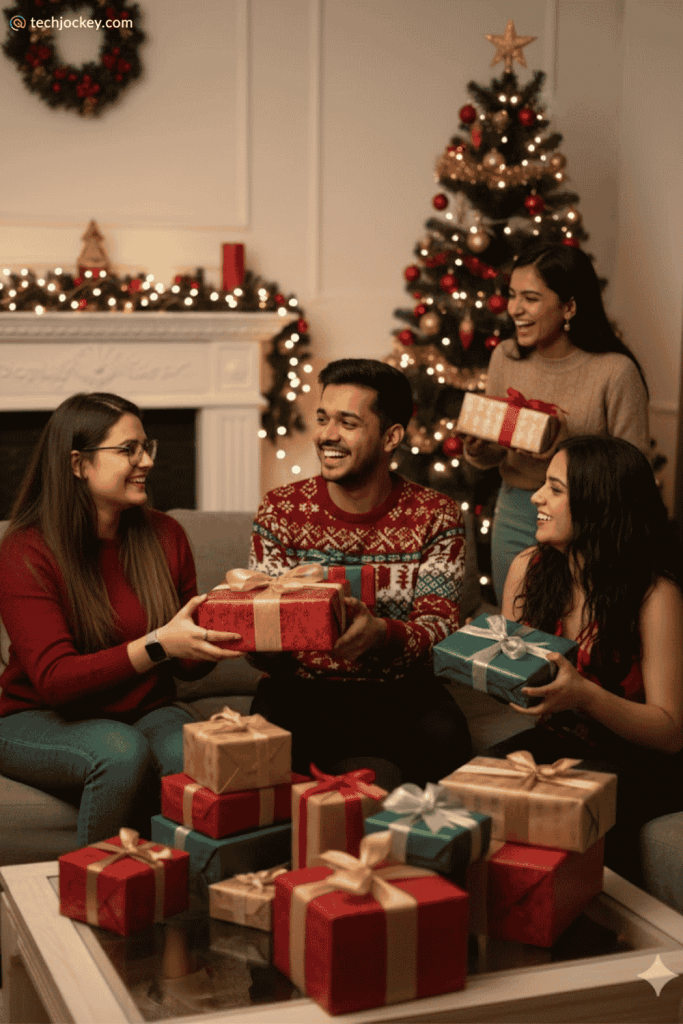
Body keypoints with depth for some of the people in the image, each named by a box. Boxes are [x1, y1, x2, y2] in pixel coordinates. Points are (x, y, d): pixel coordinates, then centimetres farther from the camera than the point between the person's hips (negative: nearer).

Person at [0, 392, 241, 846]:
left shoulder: (165, 535, 2)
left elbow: (189, 665, 8)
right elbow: (54, 680, -21)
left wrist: (221, 632, -15)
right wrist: (158, 645, -32)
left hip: (147, 713, 4)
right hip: (41, 720, -3)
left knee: (192, 754, -29)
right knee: (123, 751, -34)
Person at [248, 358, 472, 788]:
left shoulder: (435, 516, 1)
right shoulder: (281, 511, 2)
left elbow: (439, 624, -10)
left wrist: (381, 633, -33)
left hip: (402, 691, 1)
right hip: (301, 689, 0)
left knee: (443, 737, -31)